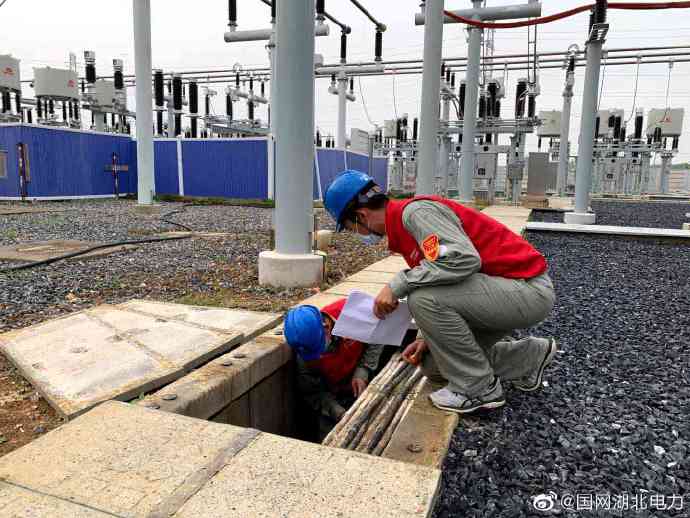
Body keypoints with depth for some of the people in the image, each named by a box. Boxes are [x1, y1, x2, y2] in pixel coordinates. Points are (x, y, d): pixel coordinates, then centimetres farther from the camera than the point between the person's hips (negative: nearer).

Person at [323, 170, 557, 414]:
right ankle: (531, 356, 22)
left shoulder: (415, 211, -19)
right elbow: (445, 286, 16)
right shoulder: (404, 222, 10)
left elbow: (463, 259, -34)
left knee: (425, 298, -27)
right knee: (434, 364, 10)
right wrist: (430, 337, 8)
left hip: (529, 289, -10)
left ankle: (480, 389, -7)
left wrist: (397, 284, -26)